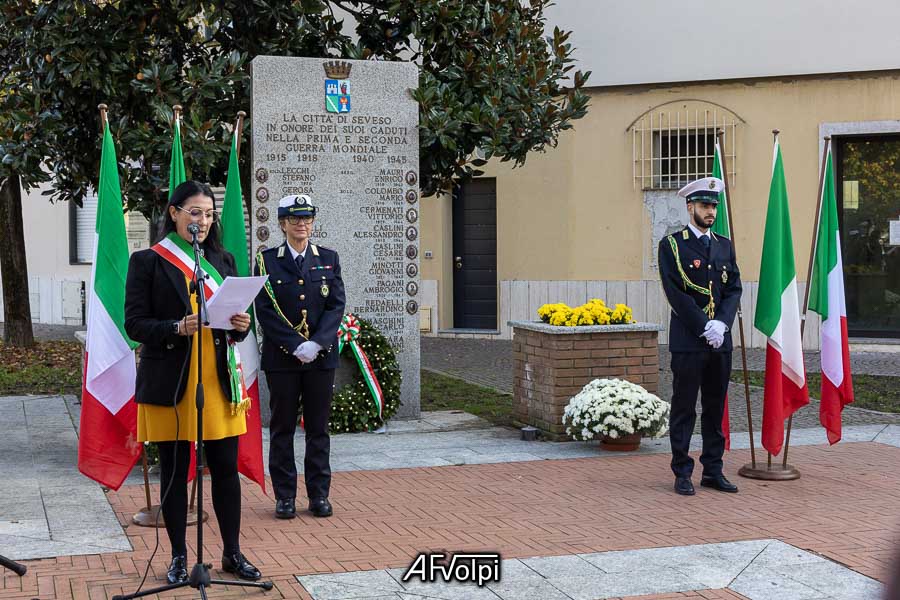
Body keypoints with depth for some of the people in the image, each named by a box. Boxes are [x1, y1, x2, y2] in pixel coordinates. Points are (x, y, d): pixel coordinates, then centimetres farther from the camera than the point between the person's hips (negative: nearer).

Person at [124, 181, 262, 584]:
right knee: (174, 470, 5)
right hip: (170, 383, -3)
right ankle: (179, 557, 17)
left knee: (226, 467, 5)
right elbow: (135, 323, -6)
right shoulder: (147, 261, -1)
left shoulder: (222, 260, 12)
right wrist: (178, 328, -22)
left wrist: (241, 325, -9)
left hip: (218, 379, 3)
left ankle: (232, 553, 18)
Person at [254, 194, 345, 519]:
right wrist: (296, 346, -14)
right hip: (281, 358, -2)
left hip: (321, 356, 2)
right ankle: (285, 496, 12)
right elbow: (265, 310, -5)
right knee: (282, 427, 4)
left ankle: (319, 494, 15)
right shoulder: (267, 260, 2)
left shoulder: (328, 259, 8)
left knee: (318, 426, 7)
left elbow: (336, 305, 1)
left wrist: (316, 343, -13)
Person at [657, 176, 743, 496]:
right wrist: (704, 328, -14)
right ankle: (682, 473, 7)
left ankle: (713, 470, 18)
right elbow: (675, 293, -10)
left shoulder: (725, 245, 14)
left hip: (721, 340, 5)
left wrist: (721, 324, -8)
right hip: (687, 341, -5)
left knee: (715, 409, 10)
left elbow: (734, 288, 8)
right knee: (684, 409, 0)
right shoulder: (672, 244, -2)